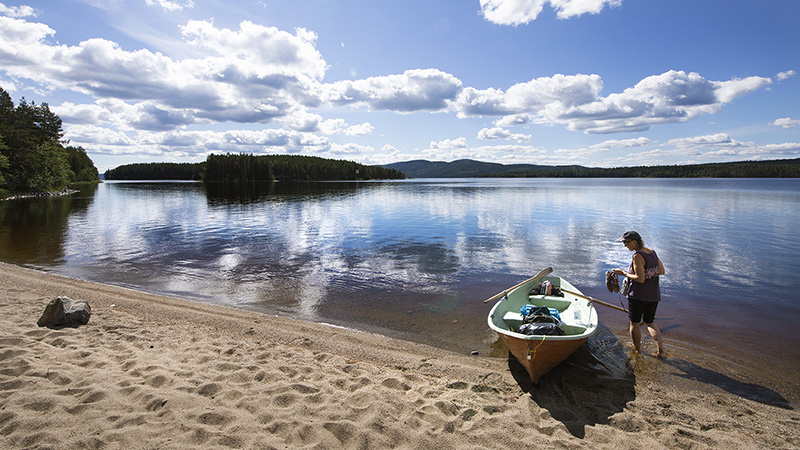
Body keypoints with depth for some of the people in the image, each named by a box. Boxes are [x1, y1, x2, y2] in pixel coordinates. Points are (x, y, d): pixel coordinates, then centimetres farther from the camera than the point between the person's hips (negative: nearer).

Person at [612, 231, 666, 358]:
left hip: (638, 295, -8)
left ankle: (637, 348, 22)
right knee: (649, 322, 21)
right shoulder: (652, 252, 5)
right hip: (654, 294, 8)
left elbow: (640, 279, -22)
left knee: (635, 323, 11)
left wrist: (624, 273, -13)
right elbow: (662, 271, 13)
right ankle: (661, 349, 11)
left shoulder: (638, 256, -19)